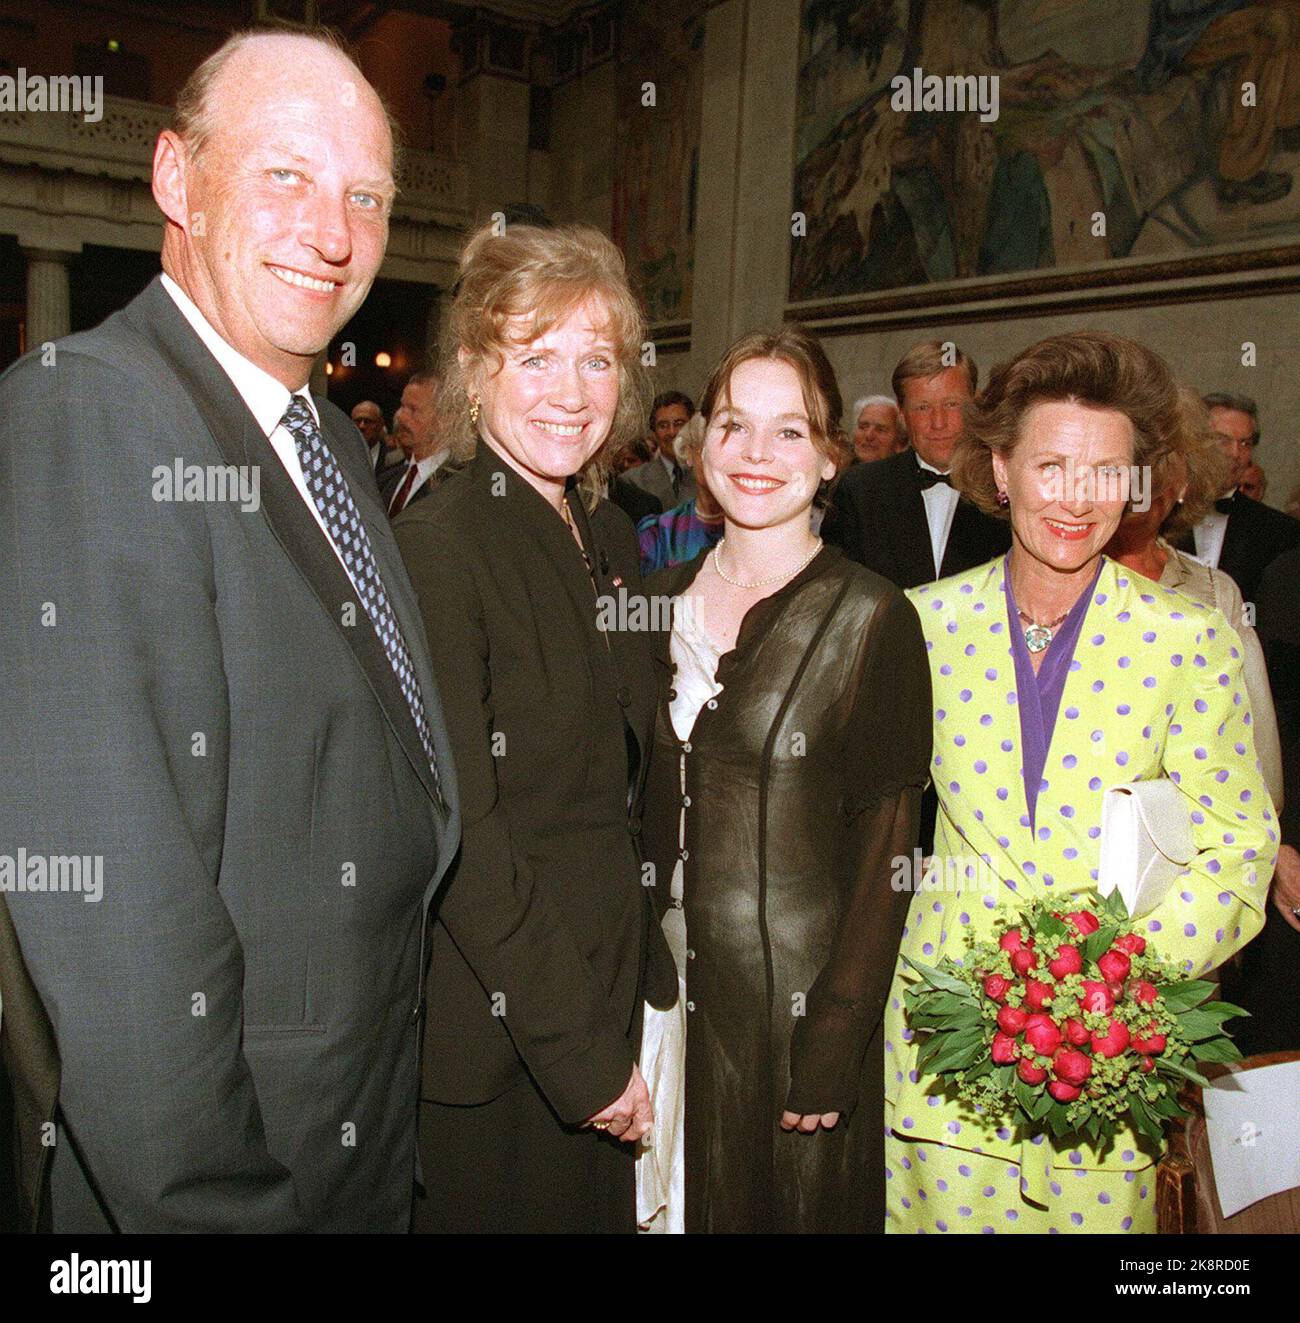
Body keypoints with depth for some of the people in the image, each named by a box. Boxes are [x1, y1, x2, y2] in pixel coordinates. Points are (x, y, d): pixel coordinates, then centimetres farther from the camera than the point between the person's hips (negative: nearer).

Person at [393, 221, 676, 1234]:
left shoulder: (612, 539, 5)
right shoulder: (438, 545, -18)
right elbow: (462, 836, -21)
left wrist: (632, 990, 10)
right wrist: (579, 1052, -17)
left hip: (606, 992, 7)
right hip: (491, 1037, -7)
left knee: (599, 1208, 21)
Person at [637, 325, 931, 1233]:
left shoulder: (871, 618, -12)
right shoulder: (664, 600, 4)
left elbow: (883, 856, -12)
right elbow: (642, 808, 8)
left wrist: (833, 1046, -14)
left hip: (793, 1000, -4)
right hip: (663, 989, 5)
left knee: (790, 1204, 14)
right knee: (671, 1204, 20)